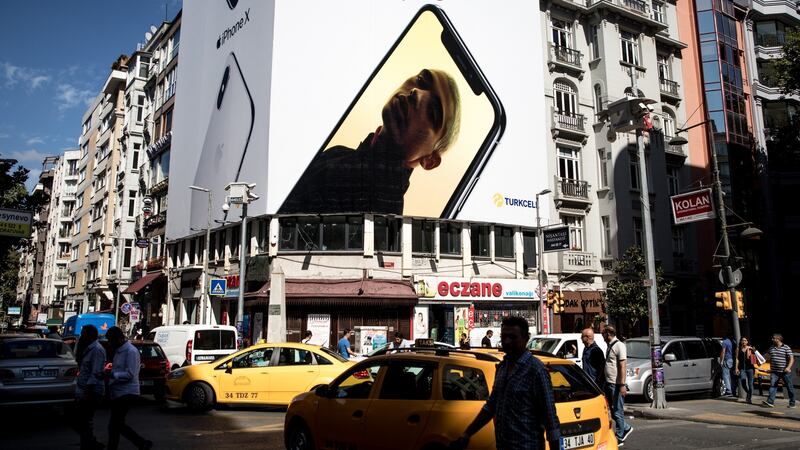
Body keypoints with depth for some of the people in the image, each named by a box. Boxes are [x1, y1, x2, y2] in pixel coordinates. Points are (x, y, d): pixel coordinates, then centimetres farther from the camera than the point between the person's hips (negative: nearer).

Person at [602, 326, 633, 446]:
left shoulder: (619, 346, -13)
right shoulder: (609, 346, 14)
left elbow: (623, 367, -18)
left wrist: (622, 385, -23)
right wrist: (605, 383, 21)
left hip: (616, 385, -9)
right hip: (608, 384, 9)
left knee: (618, 411, 0)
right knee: (612, 410, 15)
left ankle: (619, 438, 9)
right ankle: (626, 428, 31)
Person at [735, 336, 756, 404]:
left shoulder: (750, 348, 4)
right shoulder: (738, 349, 7)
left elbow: (748, 357, -10)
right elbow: (737, 359, 5)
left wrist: (748, 349, -7)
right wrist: (737, 368, -1)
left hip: (749, 367, -1)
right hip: (742, 368, 1)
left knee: (750, 383, 1)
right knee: (743, 383, -10)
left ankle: (750, 398, 13)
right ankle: (748, 393, 19)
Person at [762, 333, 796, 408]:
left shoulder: (786, 348, -5)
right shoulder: (771, 348, 12)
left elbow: (791, 358, -11)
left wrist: (788, 367, -25)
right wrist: (770, 369, 22)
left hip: (785, 371, -4)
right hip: (775, 371, 4)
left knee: (789, 387, 7)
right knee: (772, 385, -9)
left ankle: (792, 403, 21)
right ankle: (770, 402, -17)